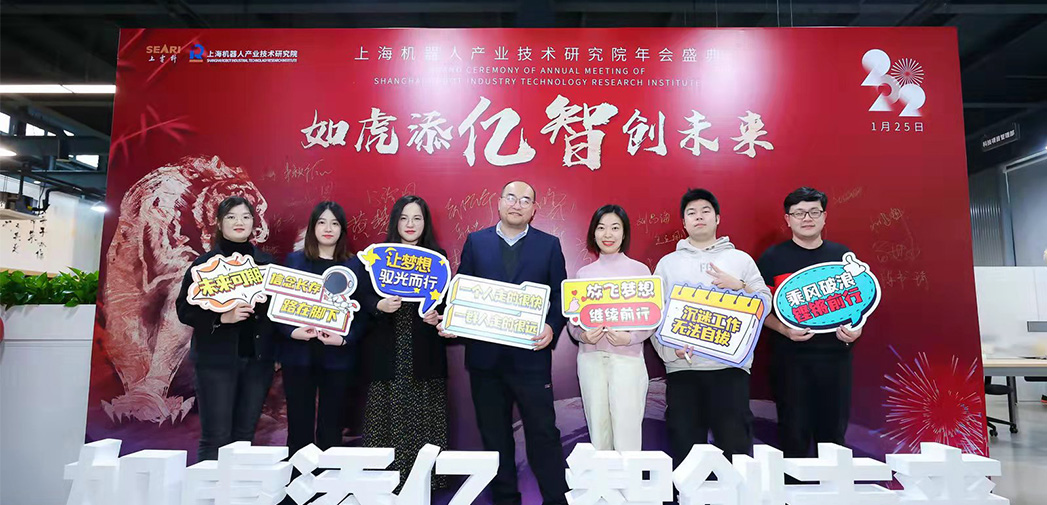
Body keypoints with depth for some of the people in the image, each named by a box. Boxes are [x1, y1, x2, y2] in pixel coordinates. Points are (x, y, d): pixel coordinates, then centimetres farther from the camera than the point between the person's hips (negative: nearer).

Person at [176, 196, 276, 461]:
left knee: (245, 436, 9)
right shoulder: (205, 263, 0)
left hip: (257, 358, 3)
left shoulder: (266, 262, 9)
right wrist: (222, 317, -19)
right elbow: (184, 310, -5)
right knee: (216, 438, -1)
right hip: (217, 359, -3)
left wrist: (261, 307, -5)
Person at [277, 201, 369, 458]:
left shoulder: (355, 265, 5)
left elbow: (363, 312, 1)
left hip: (337, 356, 0)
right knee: (299, 426, 6)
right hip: (298, 353, 0)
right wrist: (292, 332, -14)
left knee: (331, 428, 7)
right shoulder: (293, 261, 6)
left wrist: (345, 339, -15)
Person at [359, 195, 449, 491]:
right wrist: (380, 306, -18)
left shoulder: (438, 257, 7)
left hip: (425, 354, 0)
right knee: (386, 420, 2)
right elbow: (363, 300, 2)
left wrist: (437, 315, -13)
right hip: (387, 353, 0)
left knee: (423, 420, 2)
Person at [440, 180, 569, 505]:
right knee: (494, 436, 13)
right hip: (485, 356, 2)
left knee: (543, 434, 2)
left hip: (530, 356, -2)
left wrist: (552, 327, -14)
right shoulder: (475, 241, 8)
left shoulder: (549, 244, 5)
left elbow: (560, 295, 3)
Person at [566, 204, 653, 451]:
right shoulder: (583, 273, 9)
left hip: (627, 358, -2)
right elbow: (572, 318, 10)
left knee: (627, 435, -4)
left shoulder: (640, 270, 3)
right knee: (597, 432, 9)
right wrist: (582, 335, -10)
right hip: (591, 357, 2)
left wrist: (630, 338, -14)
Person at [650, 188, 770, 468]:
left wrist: (739, 286, -9)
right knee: (684, 448, 4)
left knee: (735, 445, 1)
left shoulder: (740, 259, 12)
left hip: (731, 366, 0)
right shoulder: (668, 263, 12)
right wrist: (669, 348, -8)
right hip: (681, 367, 1)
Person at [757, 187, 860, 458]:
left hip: (836, 354, 3)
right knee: (794, 433, 4)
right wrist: (784, 330, -16)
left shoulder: (843, 255, 9)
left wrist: (856, 328, -3)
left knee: (834, 431, 11)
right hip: (790, 356, -2)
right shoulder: (773, 258, 0)